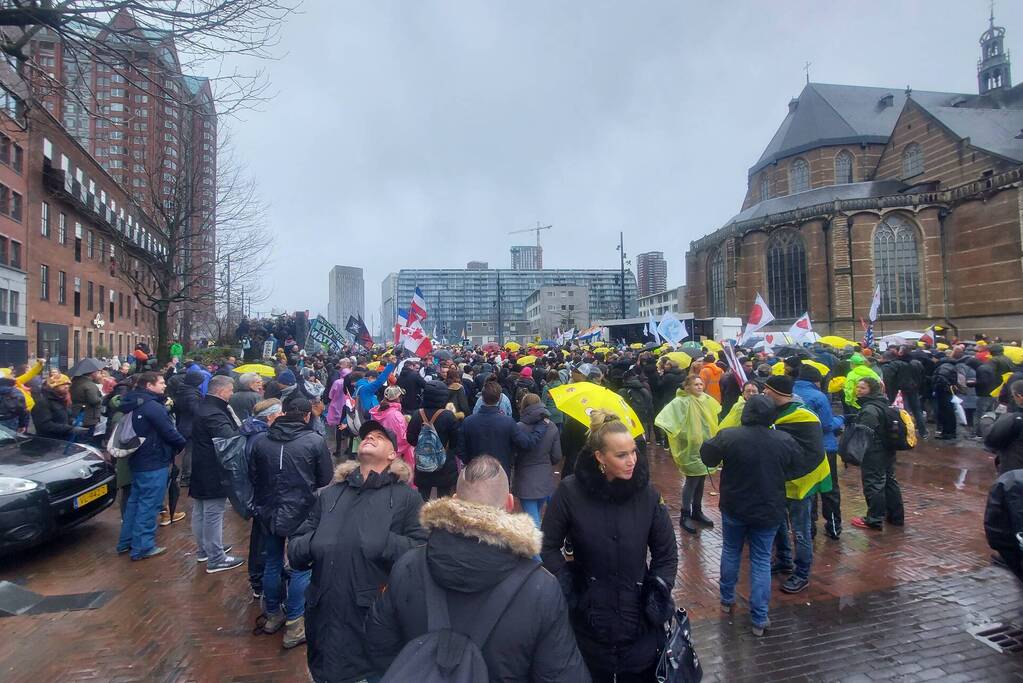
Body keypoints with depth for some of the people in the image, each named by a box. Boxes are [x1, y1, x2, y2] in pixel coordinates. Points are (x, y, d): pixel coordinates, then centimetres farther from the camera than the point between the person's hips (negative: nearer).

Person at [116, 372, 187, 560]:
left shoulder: (134, 405, 9)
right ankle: (142, 547, 4)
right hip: (154, 462, -10)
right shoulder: (153, 407, -21)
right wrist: (183, 443, -2)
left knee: (135, 500, 18)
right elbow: (169, 432, -20)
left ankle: (126, 542, 28)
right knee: (149, 504, -2)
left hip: (138, 460, 10)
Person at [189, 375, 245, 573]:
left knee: (200, 511, 19)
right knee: (214, 514, -3)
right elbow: (229, 438, -32)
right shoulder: (213, 413, -23)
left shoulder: (205, 408, 11)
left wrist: (241, 428, -4)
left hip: (202, 470, 11)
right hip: (213, 473, -11)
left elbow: (228, 431, 9)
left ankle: (203, 549, 35)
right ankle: (216, 559, 5)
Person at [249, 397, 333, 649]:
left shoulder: (261, 441, -2)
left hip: (268, 512, 4)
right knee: (300, 568, 7)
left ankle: (272, 615, 34)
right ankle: (294, 626, 11)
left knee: (272, 563, 19)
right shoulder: (315, 441, -13)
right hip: (301, 513, -4)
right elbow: (326, 479, -5)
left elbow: (252, 476, 9)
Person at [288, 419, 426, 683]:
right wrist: (315, 542, -11)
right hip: (326, 620, 4)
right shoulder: (328, 495, 11)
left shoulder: (407, 498, -1)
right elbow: (294, 552, 8)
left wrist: (384, 541, -22)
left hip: (379, 621, -3)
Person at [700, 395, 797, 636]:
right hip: (768, 511, 1)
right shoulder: (785, 441, -12)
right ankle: (759, 619, 13)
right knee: (761, 561, 11)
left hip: (734, 508, 0)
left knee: (730, 552, 21)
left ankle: (727, 600, 36)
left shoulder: (728, 436, -19)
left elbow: (707, 457, -5)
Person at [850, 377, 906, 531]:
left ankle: (874, 520, 5)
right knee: (889, 481, 18)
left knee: (873, 485, -2)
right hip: (887, 451, 10)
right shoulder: (882, 404, 10)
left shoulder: (869, 410, -22)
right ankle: (896, 516, 28)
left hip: (874, 454, -10)